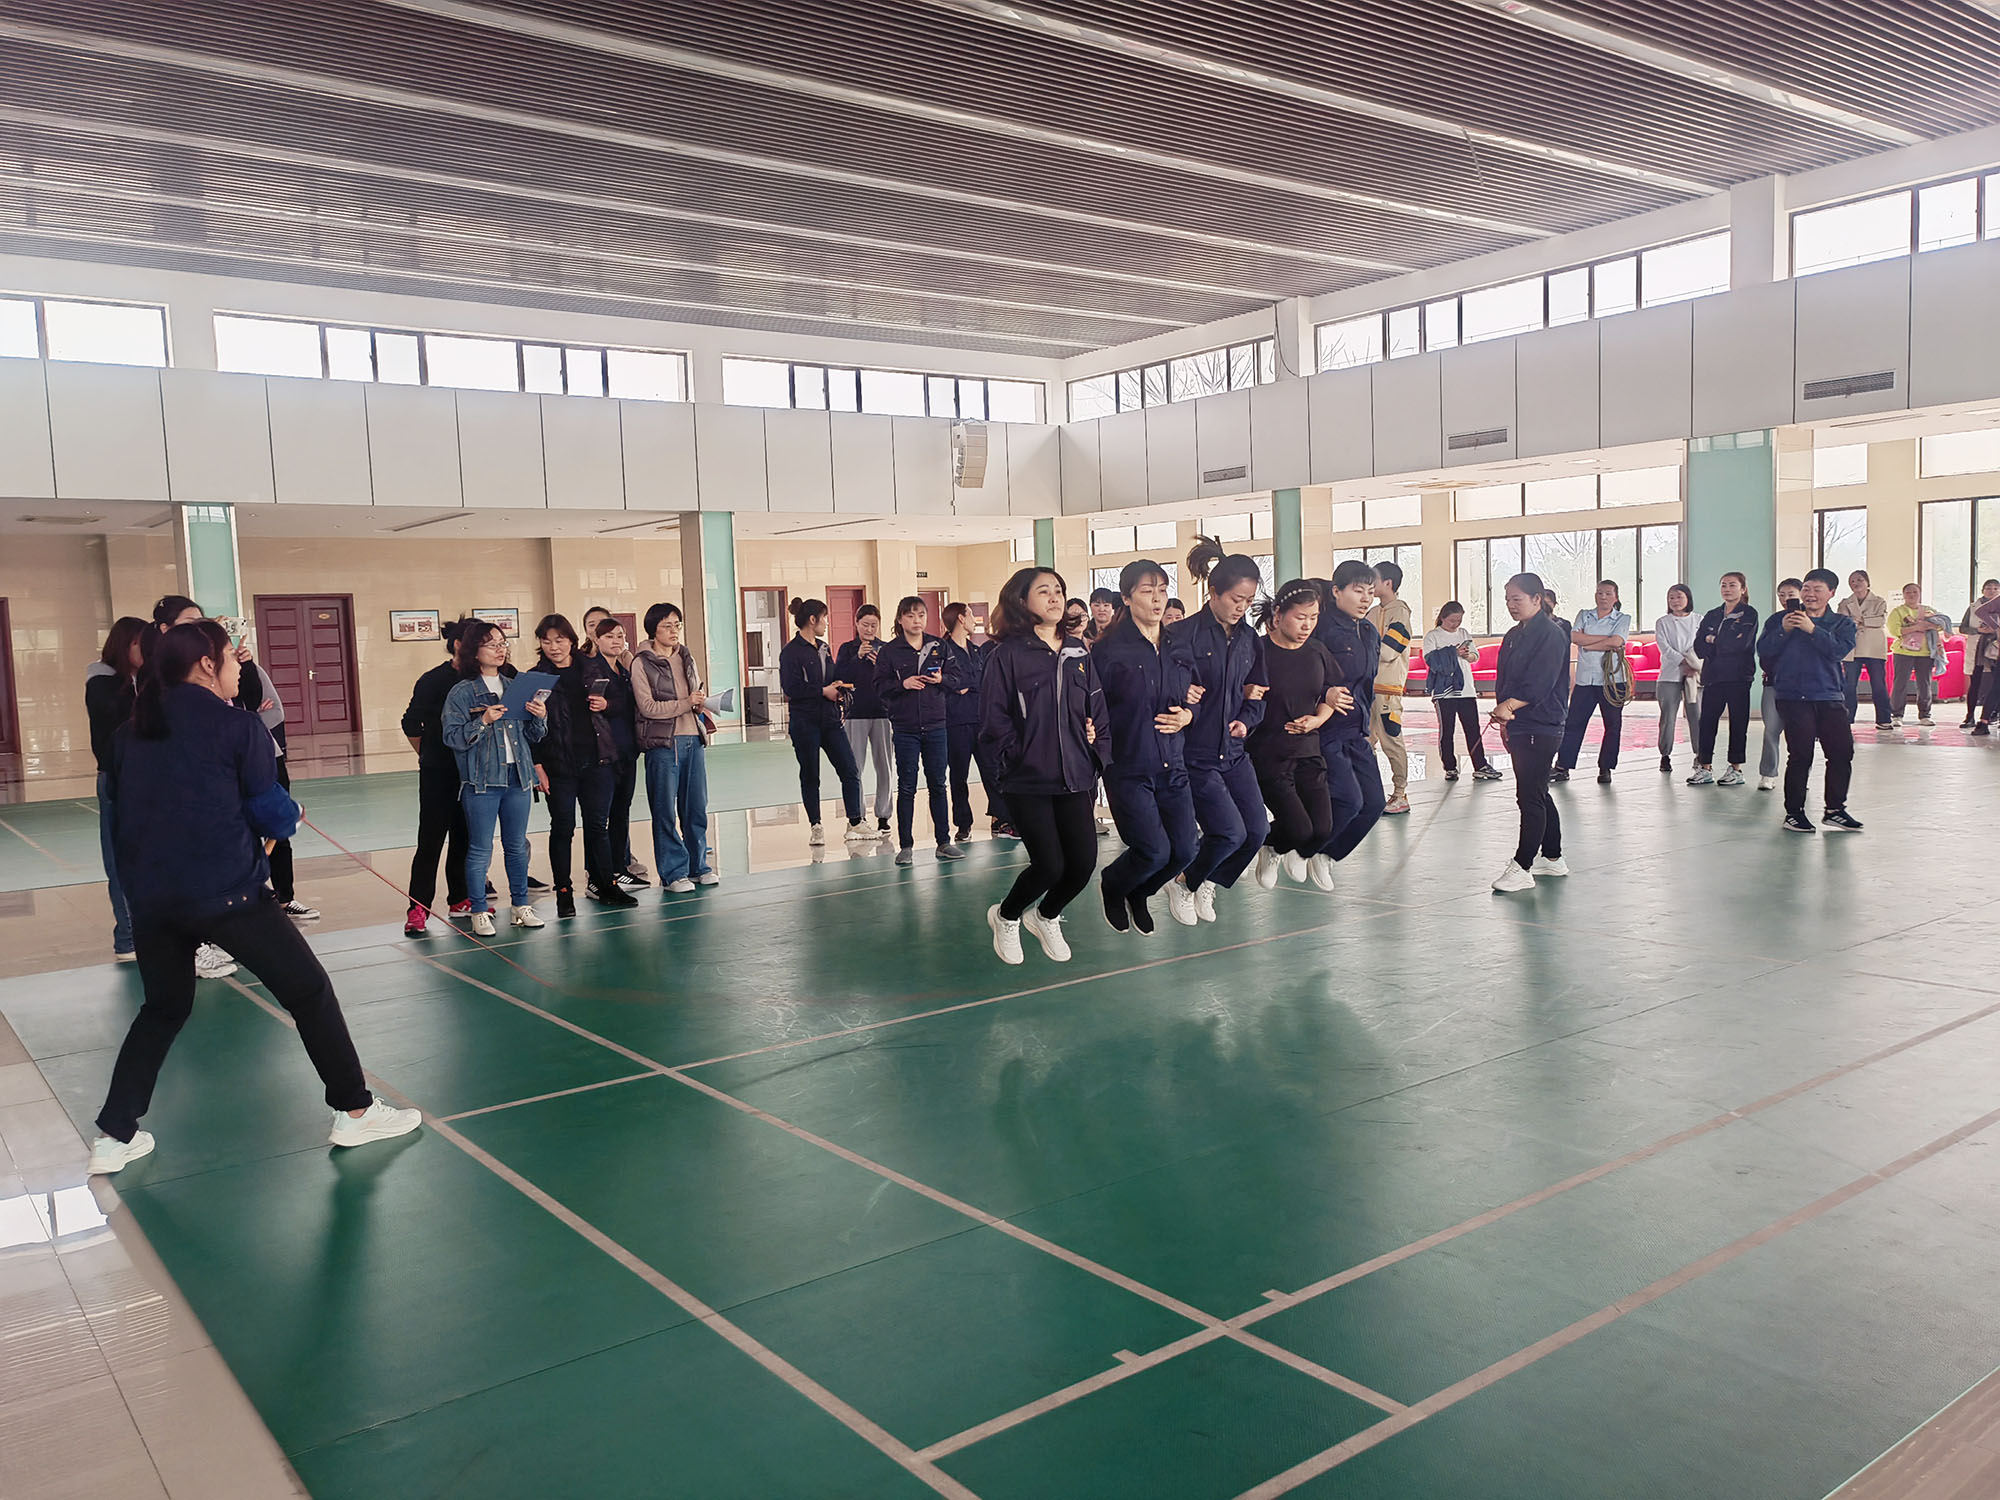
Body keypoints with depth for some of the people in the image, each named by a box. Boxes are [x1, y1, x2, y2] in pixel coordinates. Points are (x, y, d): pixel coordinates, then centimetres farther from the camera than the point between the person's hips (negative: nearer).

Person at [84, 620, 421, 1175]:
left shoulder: (131, 731, 10)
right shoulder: (236, 727, -7)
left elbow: (122, 802, 20)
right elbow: (274, 814, -6)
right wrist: (291, 816, 16)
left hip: (149, 894, 6)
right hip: (225, 890, -6)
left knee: (163, 1008, 25)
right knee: (309, 991, 7)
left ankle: (113, 1137, 24)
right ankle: (355, 1110, 12)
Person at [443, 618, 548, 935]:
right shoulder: (461, 692, -4)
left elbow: (532, 735, 13)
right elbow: (453, 737, -10)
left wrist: (540, 717, -6)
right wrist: (483, 721, -20)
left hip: (518, 777, 5)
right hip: (481, 780, -4)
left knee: (517, 846, 13)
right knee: (480, 850, 1)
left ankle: (521, 905, 23)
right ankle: (479, 912, 11)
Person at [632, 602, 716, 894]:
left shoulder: (686, 656, 13)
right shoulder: (642, 663, -5)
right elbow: (647, 707, -12)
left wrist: (701, 704, 3)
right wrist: (685, 704, -17)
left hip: (694, 740, 6)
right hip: (662, 743, -5)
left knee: (697, 807, 10)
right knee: (665, 811, 0)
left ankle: (699, 866, 21)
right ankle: (673, 873, 7)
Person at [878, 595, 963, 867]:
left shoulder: (939, 646, 7)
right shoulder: (889, 651, 0)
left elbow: (956, 678, 9)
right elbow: (880, 685, -2)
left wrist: (941, 679, -11)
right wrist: (902, 684, -17)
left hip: (935, 726, 2)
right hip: (905, 728, -2)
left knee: (938, 784, 8)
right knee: (906, 788, 2)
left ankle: (944, 842, 16)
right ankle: (905, 846, 9)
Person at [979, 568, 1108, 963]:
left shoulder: (1077, 653, 11)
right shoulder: (1008, 655, -6)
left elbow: (1097, 709, 15)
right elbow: (993, 721, -8)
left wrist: (1097, 747, 4)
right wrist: (1018, 757, -11)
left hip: (1075, 779, 5)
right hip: (1027, 782, -5)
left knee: (1084, 861, -3)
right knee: (1049, 865, -10)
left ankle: (1045, 916, 29)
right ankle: (1006, 917, 22)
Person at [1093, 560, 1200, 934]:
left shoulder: (1179, 648, 10)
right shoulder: (1109, 650, -9)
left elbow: (1195, 698, 19)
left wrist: (1187, 715, -1)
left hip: (1172, 765, 6)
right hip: (1128, 767, -6)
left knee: (1184, 849, 0)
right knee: (1155, 851, -12)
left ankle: (1138, 894, 31)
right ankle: (1112, 886, 23)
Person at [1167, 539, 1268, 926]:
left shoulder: (1250, 640, 8)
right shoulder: (1187, 635, -13)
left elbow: (1256, 695, 15)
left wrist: (1246, 720, -3)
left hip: (1234, 751, 7)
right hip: (1195, 753, -7)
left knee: (1257, 830, 2)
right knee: (1230, 832, -11)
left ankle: (1208, 883, 26)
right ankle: (1183, 884, 16)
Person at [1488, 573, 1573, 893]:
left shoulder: (1551, 634, -11)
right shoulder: (1515, 635, 16)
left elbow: (1539, 684, -21)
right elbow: (1504, 679, 17)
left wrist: (1510, 705, -26)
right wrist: (1504, 718, 9)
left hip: (1541, 728, -10)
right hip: (1520, 728, 10)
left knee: (1530, 797, -10)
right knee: (1538, 795, 17)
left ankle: (1522, 868, -9)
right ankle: (1552, 858, 28)